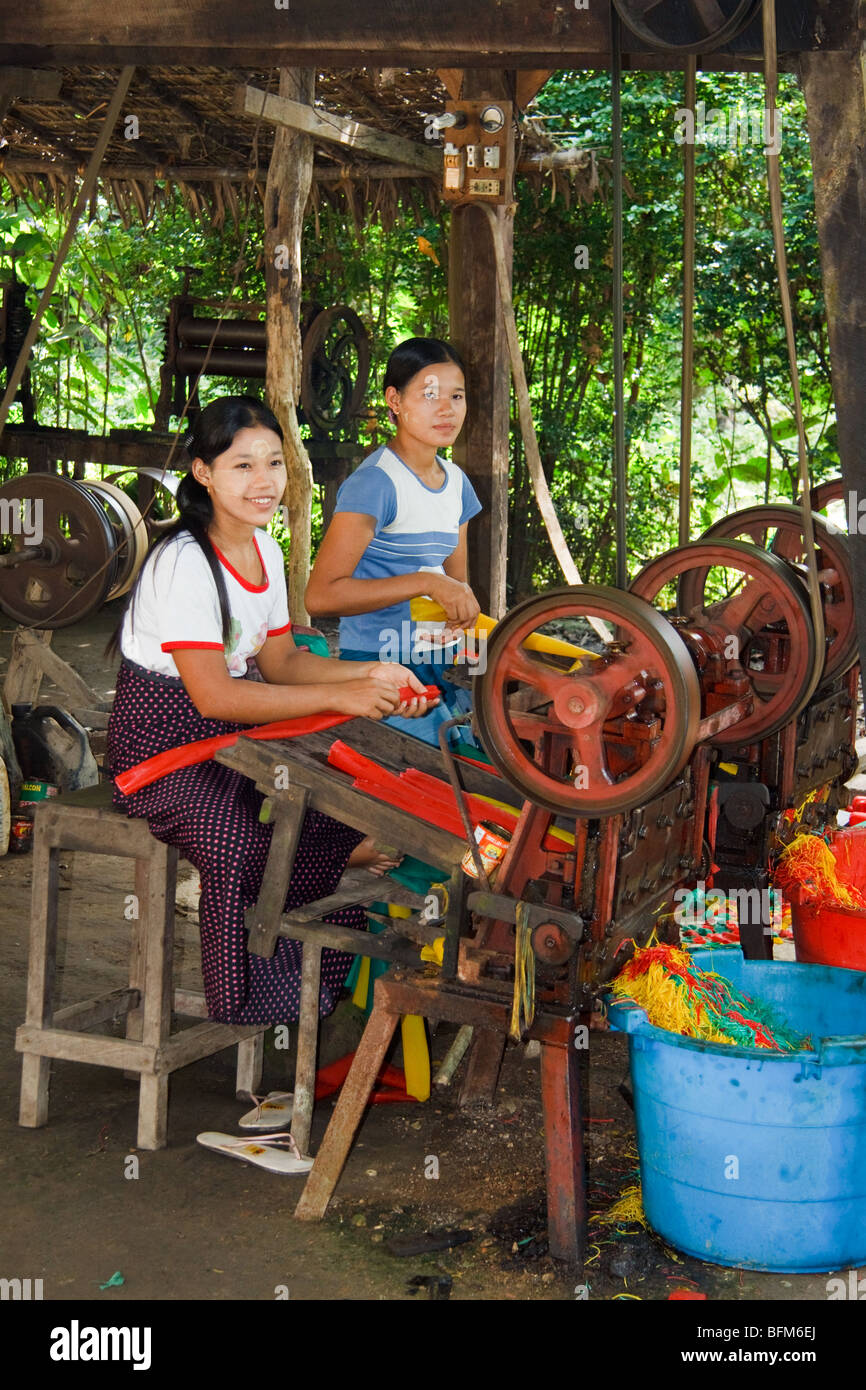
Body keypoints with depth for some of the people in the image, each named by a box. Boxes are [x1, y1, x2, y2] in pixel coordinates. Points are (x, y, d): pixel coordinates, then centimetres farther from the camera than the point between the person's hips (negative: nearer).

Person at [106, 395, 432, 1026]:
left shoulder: (264, 548, 5)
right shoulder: (184, 562, -22)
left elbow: (279, 659, 9)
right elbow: (212, 695, -28)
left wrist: (370, 674, -6)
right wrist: (339, 696, -29)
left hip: (233, 736, 8)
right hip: (164, 744, -8)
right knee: (241, 844, -32)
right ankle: (248, 1009, -10)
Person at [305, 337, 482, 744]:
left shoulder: (456, 482, 11)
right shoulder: (374, 482, -14)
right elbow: (321, 596, -22)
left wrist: (459, 610, -1)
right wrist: (426, 582, -26)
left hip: (438, 666, 8)